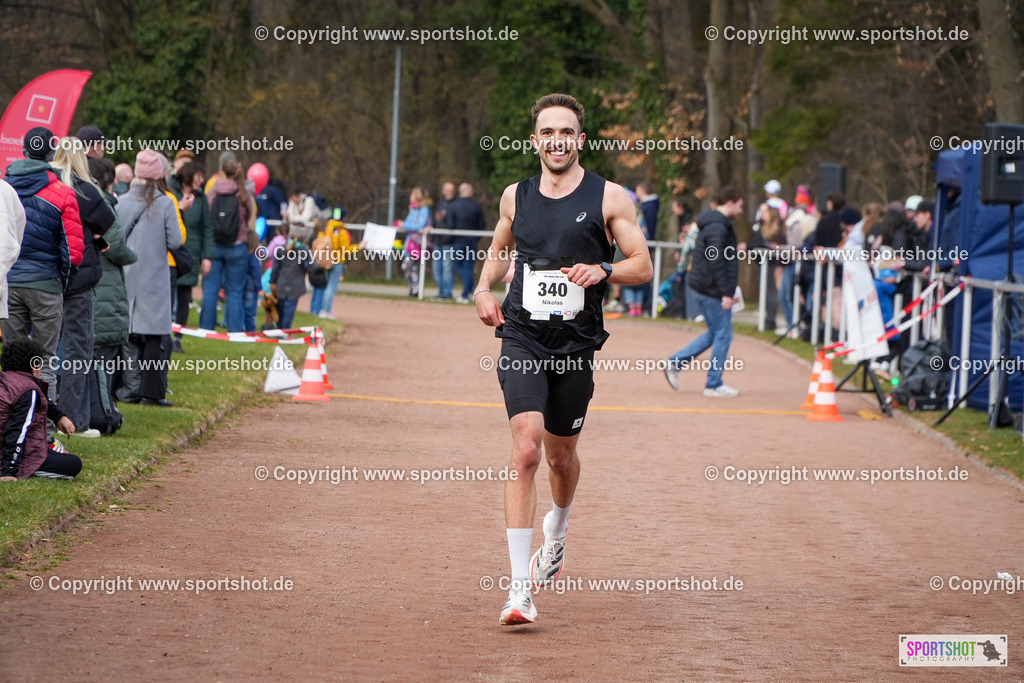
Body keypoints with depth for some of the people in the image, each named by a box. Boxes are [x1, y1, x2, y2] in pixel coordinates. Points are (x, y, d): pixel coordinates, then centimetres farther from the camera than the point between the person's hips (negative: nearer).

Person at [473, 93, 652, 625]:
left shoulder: (608, 198, 0)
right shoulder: (515, 197, 9)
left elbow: (643, 266, 1)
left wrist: (602, 270, -18)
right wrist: (484, 288, 8)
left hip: (576, 342, 0)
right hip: (522, 338, 0)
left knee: (561, 455, 14)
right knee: (526, 449, -17)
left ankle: (558, 529, 51)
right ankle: (520, 588, -19)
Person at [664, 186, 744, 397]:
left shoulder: (712, 223, 15)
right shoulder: (718, 227, -17)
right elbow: (716, 263, -23)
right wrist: (726, 294, -22)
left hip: (702, 286, 10)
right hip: (712, 290, -10)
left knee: (715, 333, 17)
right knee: (723, 334, -2)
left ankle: (675, 362, 15)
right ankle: (714, 385, 4)